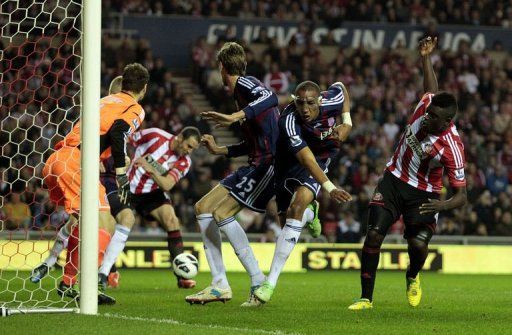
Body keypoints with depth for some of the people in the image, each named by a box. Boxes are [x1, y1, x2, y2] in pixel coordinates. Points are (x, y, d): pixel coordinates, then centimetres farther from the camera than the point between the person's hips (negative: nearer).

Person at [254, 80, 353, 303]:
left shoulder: (331, 101, -24)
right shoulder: (288, 122, -36)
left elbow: (340, 86, 4)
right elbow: (307, 160, -43)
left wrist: (347, 121, -5)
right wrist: (329, 187, -53)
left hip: (322, 155, 0)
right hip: (289, 162, 0)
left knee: (297, 207, -23)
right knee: (287, 220, 3)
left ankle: (271, 282, -24)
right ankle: (310, 212, 47)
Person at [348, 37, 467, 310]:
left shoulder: (452, 148, -27)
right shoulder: (425, 107, -14)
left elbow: (461, 196, -23)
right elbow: (431, 89, 13)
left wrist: (443, 205, -42)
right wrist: (425, 58, 12)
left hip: (423, 195, -4)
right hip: (394, 181, 4)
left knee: (418, 244, -20)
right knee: (374, 234, -10)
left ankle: (412, 278, 18)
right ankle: (366, 297, 0)